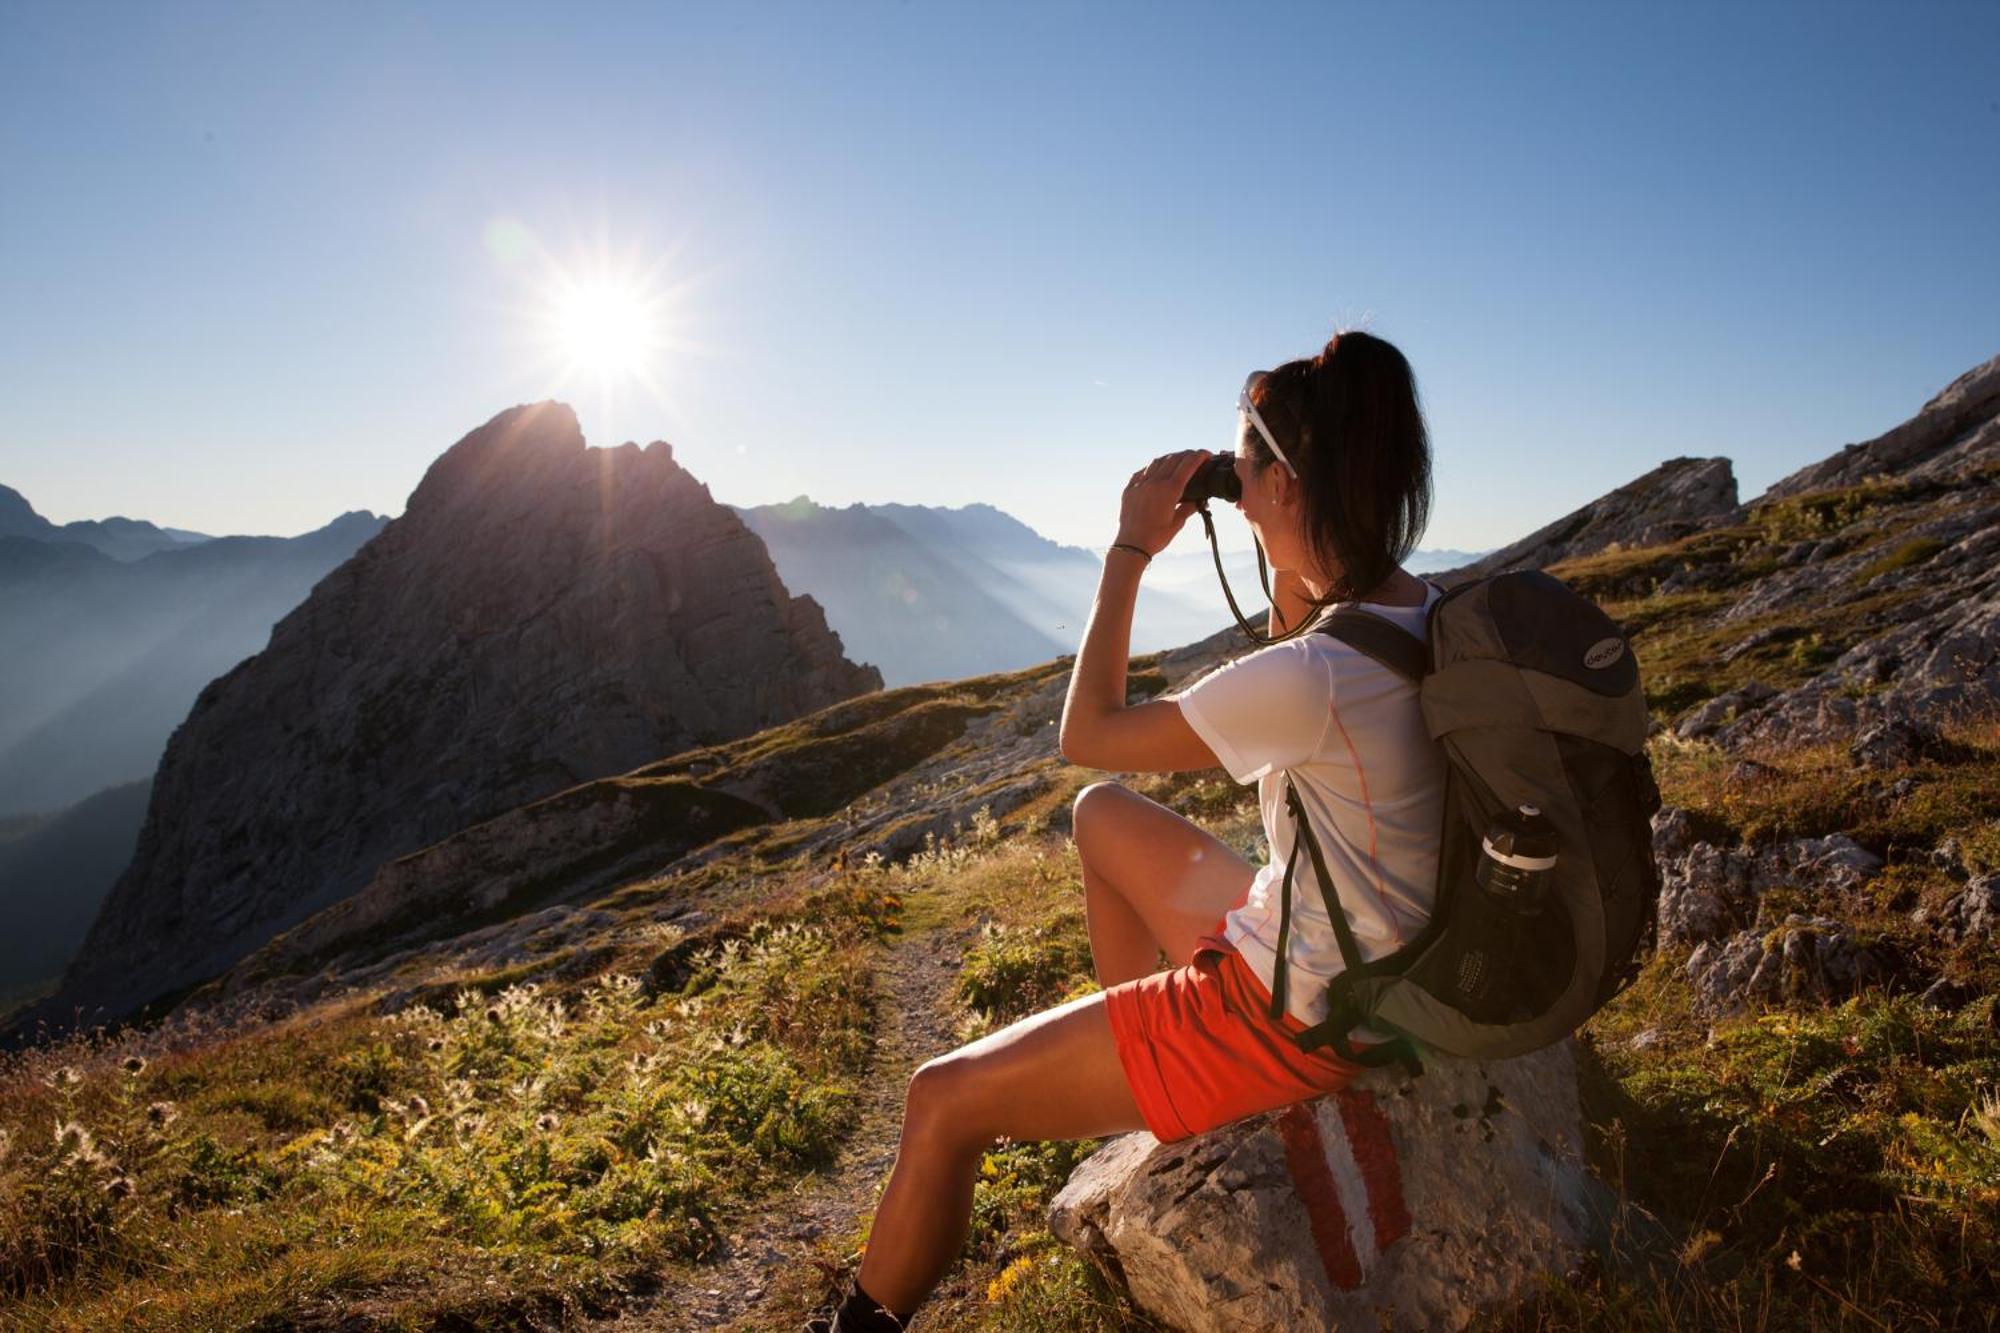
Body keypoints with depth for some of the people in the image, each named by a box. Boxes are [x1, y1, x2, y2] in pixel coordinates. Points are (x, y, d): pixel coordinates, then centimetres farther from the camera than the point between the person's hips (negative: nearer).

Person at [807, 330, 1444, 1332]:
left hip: (1290, 1015, -9)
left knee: (944, 1103, -2)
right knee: (1103, 819, 25)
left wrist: (1129, 551, -11)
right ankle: (1142, 1075, 35)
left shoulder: (1309, 678, -31)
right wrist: (1290, 570, 5)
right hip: (1369, 971, 9)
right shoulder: (1424, 613, -4)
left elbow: (1085, 734, -17)